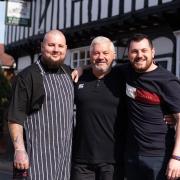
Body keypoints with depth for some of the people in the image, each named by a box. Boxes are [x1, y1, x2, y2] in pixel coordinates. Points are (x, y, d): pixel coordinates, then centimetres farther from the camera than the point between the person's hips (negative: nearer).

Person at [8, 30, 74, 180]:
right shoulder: (27, 76, -8)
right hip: (39, 153, -6)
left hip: (65, 153, 6)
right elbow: (15, 117, -12)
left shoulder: (68, 72, 12)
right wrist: (19, 150, -20)